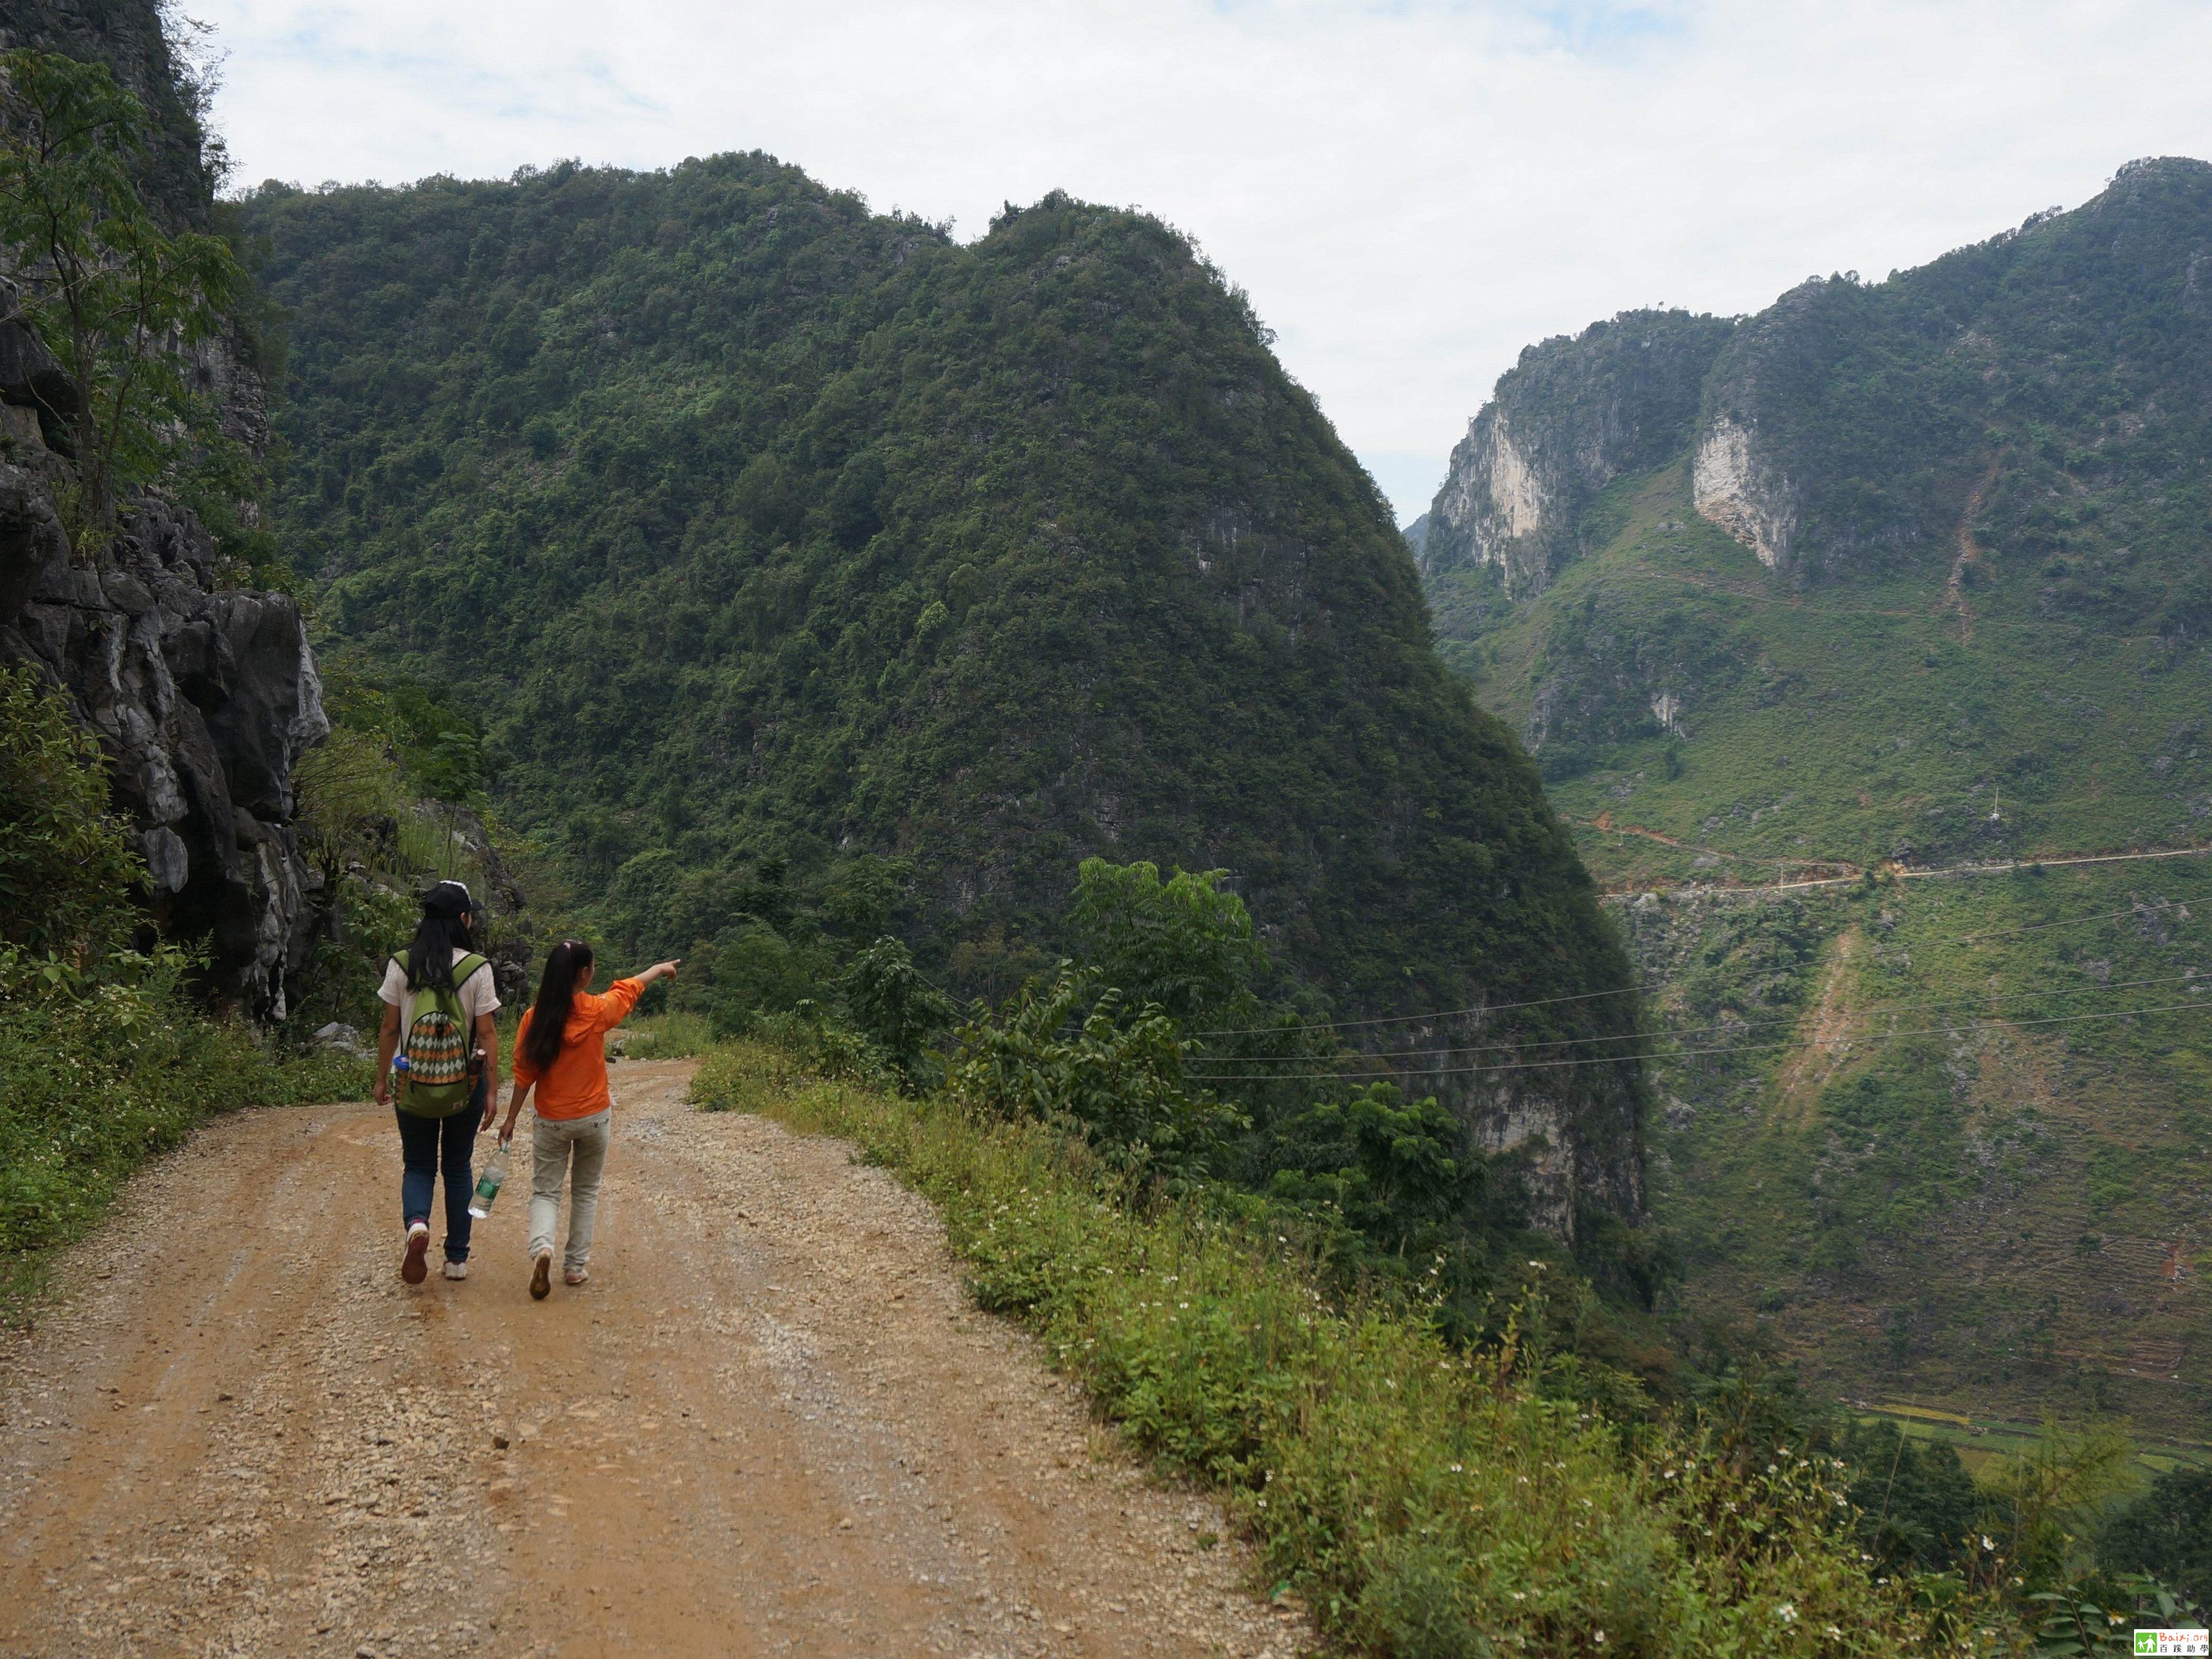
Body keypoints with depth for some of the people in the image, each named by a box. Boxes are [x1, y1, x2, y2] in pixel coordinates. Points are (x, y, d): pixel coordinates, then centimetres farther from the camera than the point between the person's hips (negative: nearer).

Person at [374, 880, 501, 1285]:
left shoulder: (401, 965, -5)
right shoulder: (477, 968, -9)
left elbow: (390, 1029, 0)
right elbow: (486, 1033, -8)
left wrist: (381, 1080, 11)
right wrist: (492, 1089, -2)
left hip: (412, 1084, 0)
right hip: (465, 1084, 0)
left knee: (417, 1165, 13)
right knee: (458, 1167, 14)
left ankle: (417, 1223, -18)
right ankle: (457, 1258, 18)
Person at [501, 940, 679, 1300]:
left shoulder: (535, 1018, -10)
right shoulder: (597, 1012, -12)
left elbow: (524, 1074, -5)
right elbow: (629, 988, 8)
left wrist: (510, 1119, 5)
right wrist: (660, 969, 27)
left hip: (551, 1121, 0)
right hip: (594, 1118, 0)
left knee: (545, 1192, 8)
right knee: (586, 1192, 16)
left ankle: (541, 1248, -19)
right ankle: (576, 1265, 19)